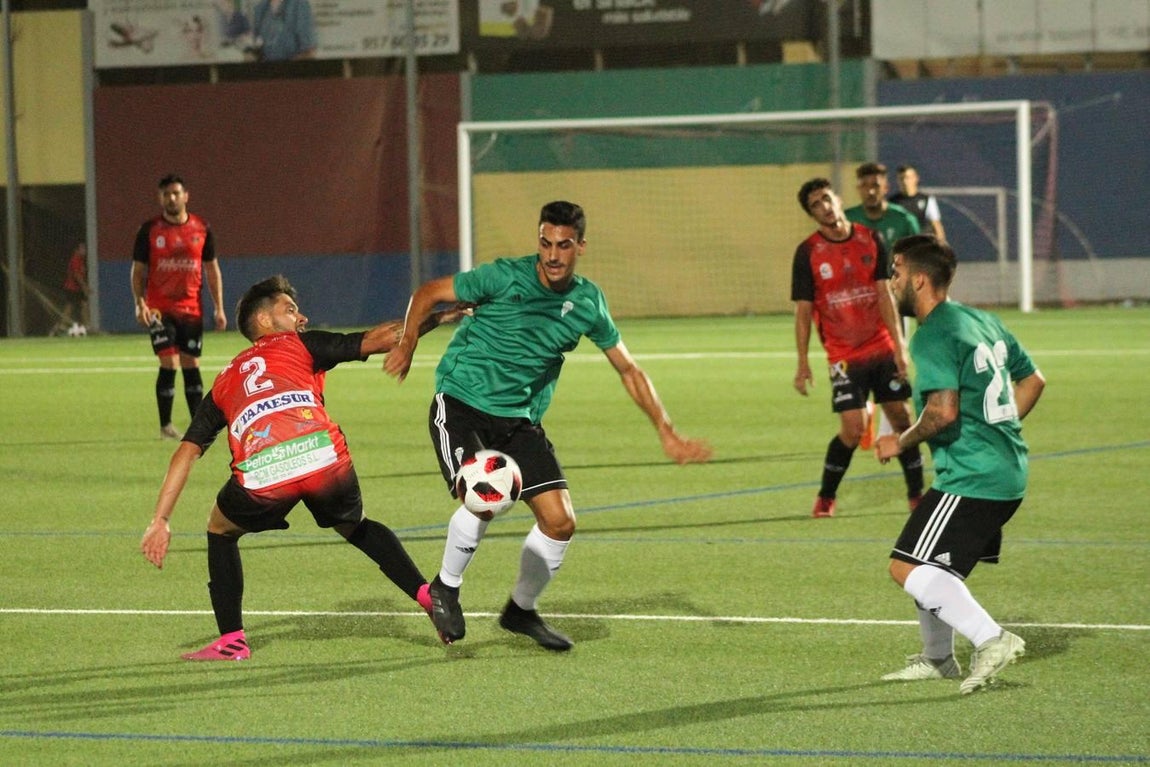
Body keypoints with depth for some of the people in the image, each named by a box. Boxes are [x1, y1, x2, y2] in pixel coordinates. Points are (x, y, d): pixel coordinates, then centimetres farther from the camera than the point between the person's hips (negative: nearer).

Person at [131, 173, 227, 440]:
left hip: (192, 308, 2)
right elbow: (138, 270, 3)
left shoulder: (202, 229, 5)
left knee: (191, 365, 6)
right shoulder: (149, 230, 0)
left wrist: (219, 307, 6)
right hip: (160, 309, -2)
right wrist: (140, 303, -10)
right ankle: (165, 426, -3)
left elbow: (212, 269, 11)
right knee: (169, 364, -10)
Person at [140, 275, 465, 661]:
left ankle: (231, 640, 23)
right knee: (355, 527, 31)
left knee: (221, 531, 30)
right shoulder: (301, 345, 25)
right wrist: (437, 318, 27)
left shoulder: (225, 383, 31)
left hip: (262, 478, 0)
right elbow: (378, 340, 17)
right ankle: (428, 594, 21)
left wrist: (160, 520, 19)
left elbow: (186, 451, 22)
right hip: (324, 458, 0)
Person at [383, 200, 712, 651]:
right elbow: (429, 293, -1)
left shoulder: (588, 302, 2)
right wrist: (408, 342, -11)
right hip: (461, 403, -5)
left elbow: (628, 370, 12)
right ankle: (445, 588, -1)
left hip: (519, 419, 5)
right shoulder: (505, 277, -12)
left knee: (560, 521, -4)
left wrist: (667, 433, 8)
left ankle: (521, 610, 21)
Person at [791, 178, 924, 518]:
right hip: (844, 356, -3)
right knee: (853, 428, -11)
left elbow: (884, 294, 3)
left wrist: (898, 345, -3)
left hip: (882, 348, 3)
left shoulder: (870, 240, 3)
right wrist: (803, 362, -6)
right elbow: (803, 309, -3)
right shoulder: (808, 252, -4)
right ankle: (825, 497, 9)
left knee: (902, 418, 3)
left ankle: (916, 494, 16)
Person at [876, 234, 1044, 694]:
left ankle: (991, 639, -22)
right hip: (1007, 472, 10)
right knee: (935, 566, 24)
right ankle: (937, 659, 34)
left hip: (970, 478, -10)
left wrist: (902, 442, -10)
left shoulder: (933, 336, -14)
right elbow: (1032, 380, 23)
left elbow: (943, 410, -26)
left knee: (908, 568, -12)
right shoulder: (984, 321, 15)